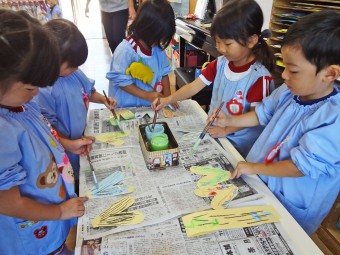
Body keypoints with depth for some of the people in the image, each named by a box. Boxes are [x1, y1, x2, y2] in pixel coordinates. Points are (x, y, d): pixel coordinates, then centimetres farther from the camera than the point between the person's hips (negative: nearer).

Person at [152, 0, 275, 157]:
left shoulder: (259, 76, -20)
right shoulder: (220, 64, -3)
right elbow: (194, 86, -5)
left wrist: (226, 129, -20)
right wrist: (168, 99, -18)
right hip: (213, 132, 5)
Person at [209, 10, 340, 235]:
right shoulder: (289, 92, -9)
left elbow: (302, 165, -28)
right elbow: (262, 114, 8)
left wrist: (255, 168, -21)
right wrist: (228, 121, -1)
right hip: (259, 182, 6)